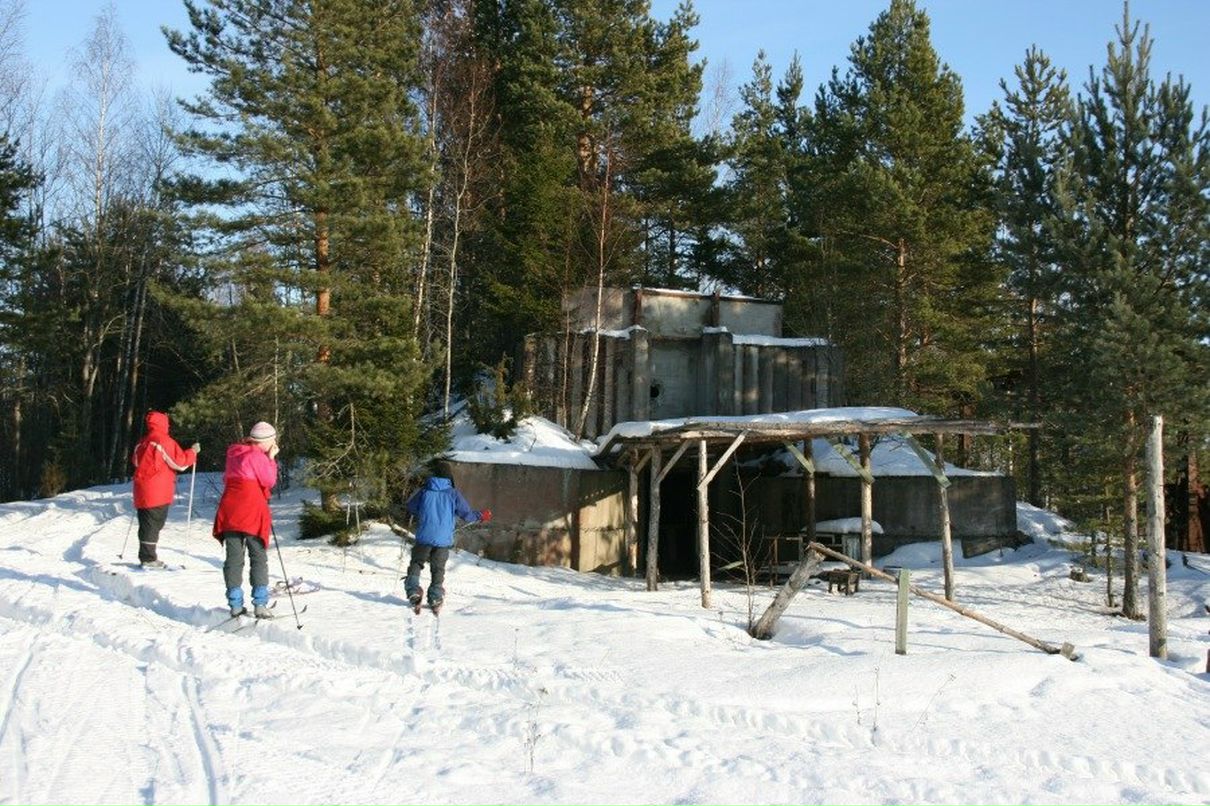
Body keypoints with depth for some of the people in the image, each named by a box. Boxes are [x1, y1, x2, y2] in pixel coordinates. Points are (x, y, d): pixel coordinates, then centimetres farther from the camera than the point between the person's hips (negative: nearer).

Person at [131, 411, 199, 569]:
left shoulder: (143, 442, 13)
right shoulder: (164, 441, -12)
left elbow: (135, 460, 26)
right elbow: (180, 462, -12)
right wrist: (193, 452, 2)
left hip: (142, 490, 8)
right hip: (157, 492, -8)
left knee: (147, 523, 13)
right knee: (153, 523, -5)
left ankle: (146, 556, 18)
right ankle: (148, 559, -5)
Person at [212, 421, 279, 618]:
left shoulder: (234, 453, 14)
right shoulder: (257, 456, -9)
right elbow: (269, 481, -6)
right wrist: (271, 459, 1)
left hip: (229, 511, 6)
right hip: (252, 512, -6)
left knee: (234, 558, 7)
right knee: (259, 558, 1)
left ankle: (235, 604, 7)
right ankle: (260, 604, -3)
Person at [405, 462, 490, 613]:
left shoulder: (425, 491, -2)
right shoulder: (453, 494, -4)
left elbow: (411, 507, 13)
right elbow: (467, 514, 0)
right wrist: (481, 516, 18)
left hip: (424, 537, 0)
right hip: (443, 539, 0)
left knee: (416, 563, 16)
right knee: (438, 569, 14)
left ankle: (413, 591, -2)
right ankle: (435, 599, 10)